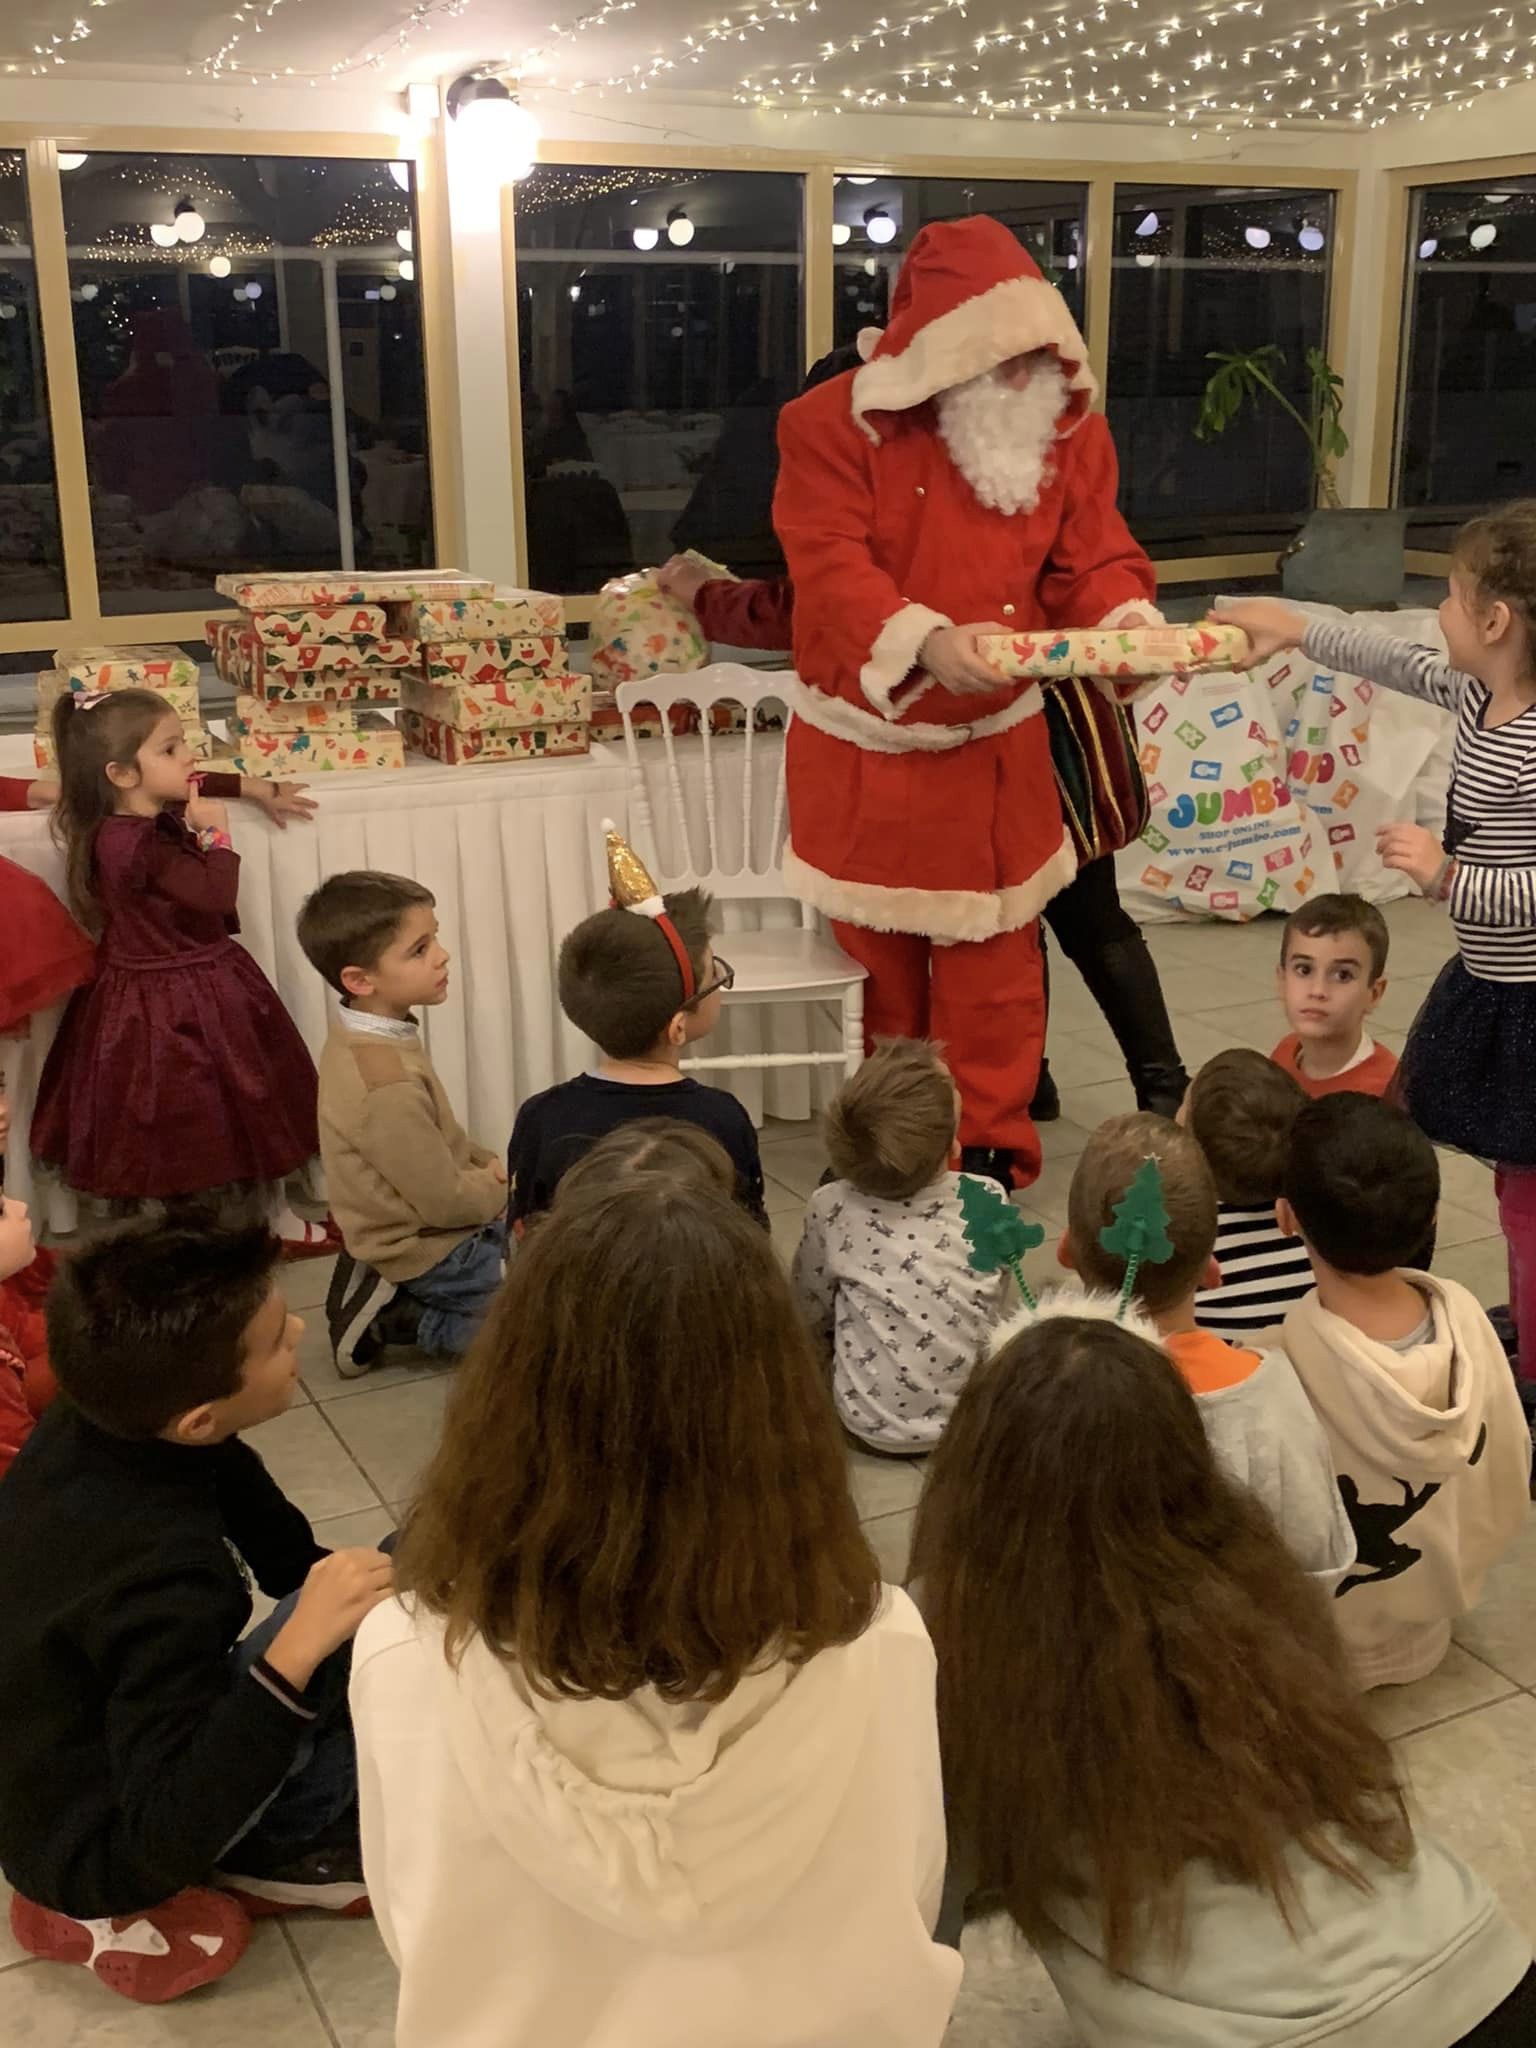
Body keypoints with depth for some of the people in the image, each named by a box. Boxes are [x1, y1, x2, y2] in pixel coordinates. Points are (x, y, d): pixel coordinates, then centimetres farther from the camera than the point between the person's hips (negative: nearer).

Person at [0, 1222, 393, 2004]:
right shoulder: (163, 1581, -36)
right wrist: (299, 1651, -42)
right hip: (95, 1852, -8)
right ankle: (282, 1845, -1)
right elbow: (170, 1842, -34)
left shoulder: (89, 1428, -13)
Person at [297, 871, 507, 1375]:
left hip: (409, 1223, 9)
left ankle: (385, 1298, 14)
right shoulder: (387, 1085, -33)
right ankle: (390, 1319, 0)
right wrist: (501, 1187, -8)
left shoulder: (362, 1033, -4)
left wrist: (487, 1164, -1)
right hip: (425, 1250, -9)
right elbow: (444, 1201, -26)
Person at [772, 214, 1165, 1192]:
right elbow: (829, 565, -22)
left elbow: (1093, 561, -2)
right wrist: (922, 640, -39)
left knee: (992, 950, 3)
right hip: (863, 742, -1)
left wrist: (1129, 622, -25)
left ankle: (991, 1145, 16)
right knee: (877, 950, 16)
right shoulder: (837, 422, -13)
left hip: (994, 742, 1)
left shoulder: (1068, 426, -2)